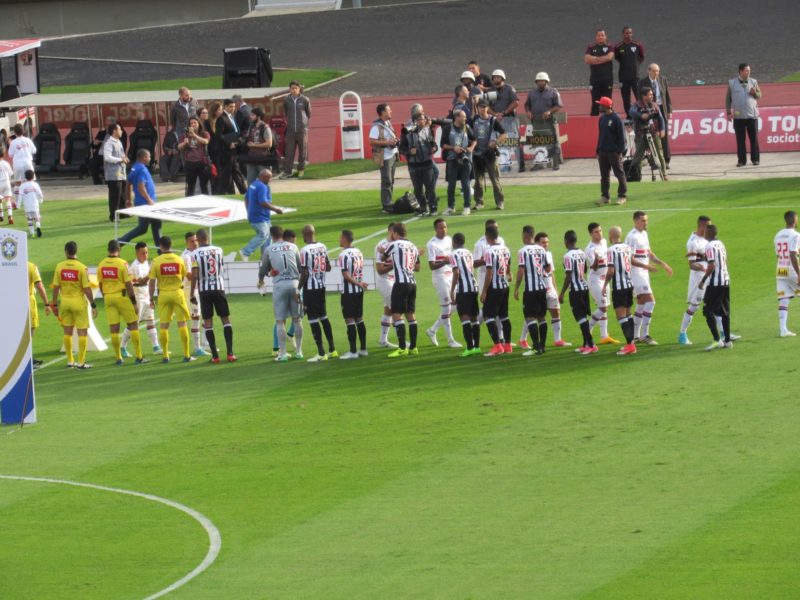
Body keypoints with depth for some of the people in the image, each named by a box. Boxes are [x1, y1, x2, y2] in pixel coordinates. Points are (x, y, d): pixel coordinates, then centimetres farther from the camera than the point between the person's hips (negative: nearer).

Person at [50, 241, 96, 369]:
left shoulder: (59, 267, -3)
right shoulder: (82, 268, -12)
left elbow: (56, 287, 0)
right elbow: (87, 289, -12)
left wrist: (54, 304, 10)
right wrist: (93, 305, -5)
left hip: (65, 301, 3)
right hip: (79, 301, -3)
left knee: (67, 331, 14)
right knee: (82, 331, 3)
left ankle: (70, 361, 18)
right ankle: (81, 362, 0)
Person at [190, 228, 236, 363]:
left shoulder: (196, 253, -7)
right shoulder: (218, 250, 3)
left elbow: (195, 275, -11)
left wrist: (192, 292, -3)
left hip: (204, 291, -2)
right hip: (219, 288, 2)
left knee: (208, 323, 4)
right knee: (226, 320, 7)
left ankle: (215, 355, -1)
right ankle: (229, 353, -1)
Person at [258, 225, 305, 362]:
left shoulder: (269, 249, 1)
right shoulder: (292, 247, 6)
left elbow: (263, 268, 12)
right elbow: (301, 267, 11)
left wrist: (261, 280, 33)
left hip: (279, 285, -2)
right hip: (294, 283, 2)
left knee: (280, 321, 1)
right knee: (297, 319, 12)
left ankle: (282, 353, -3)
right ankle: (299, 351, 15)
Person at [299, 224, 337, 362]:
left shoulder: (305, 250, -17)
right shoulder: (323, 247, 5)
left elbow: (304, 273, -18)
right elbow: (328, 267, 13)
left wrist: (298, 289, -10)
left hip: (310, 288, -7)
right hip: (322, 286, 7)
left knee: (313, 320, -2)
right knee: (323, 317, 18)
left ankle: (321, 353, -2)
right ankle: (332, 349, 23)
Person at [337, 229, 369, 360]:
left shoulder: (344, 255, -16)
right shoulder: (358, 252, 8)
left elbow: (346, 275, -19)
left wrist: (358, 284, -12)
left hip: (348, 291, -8)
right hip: (359, 291, 8)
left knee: (350, 320, -4)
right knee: (359, 319, 15)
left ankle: (353, 351, -4)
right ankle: (363, 349, 19)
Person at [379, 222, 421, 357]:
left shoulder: (394, 245, -6)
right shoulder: (413, 247, 14)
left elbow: (383, 258, 11)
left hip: (401, 283, -7)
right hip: (412, 283, 7)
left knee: (397, 315, -6)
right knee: (410, 315, 12)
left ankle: (402, 348, -13)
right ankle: (413, 347, 13)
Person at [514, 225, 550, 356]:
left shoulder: (523, 251, -11)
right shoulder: (541, 250, 8)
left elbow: (521, 270, -15)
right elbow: (547, 268, 14)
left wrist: (516, 288, -8)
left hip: (531, 289, -7)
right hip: (542, 287, 7)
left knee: (530, 317, -6)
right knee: (541, 317, 13)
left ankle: (536, 347, -14)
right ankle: (542, 345, 16)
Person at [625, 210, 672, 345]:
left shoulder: (644, 234, 14)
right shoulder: (632, 237, -16)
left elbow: (649, 253, 24)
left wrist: (663, 264, 18)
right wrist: (646, 266, -29)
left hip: (643, 273, 10)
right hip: (635, 273, -10)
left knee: (641, 306, 13)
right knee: (650, 301, -16)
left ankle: (635, 336, 20)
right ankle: (645, 335, -13)